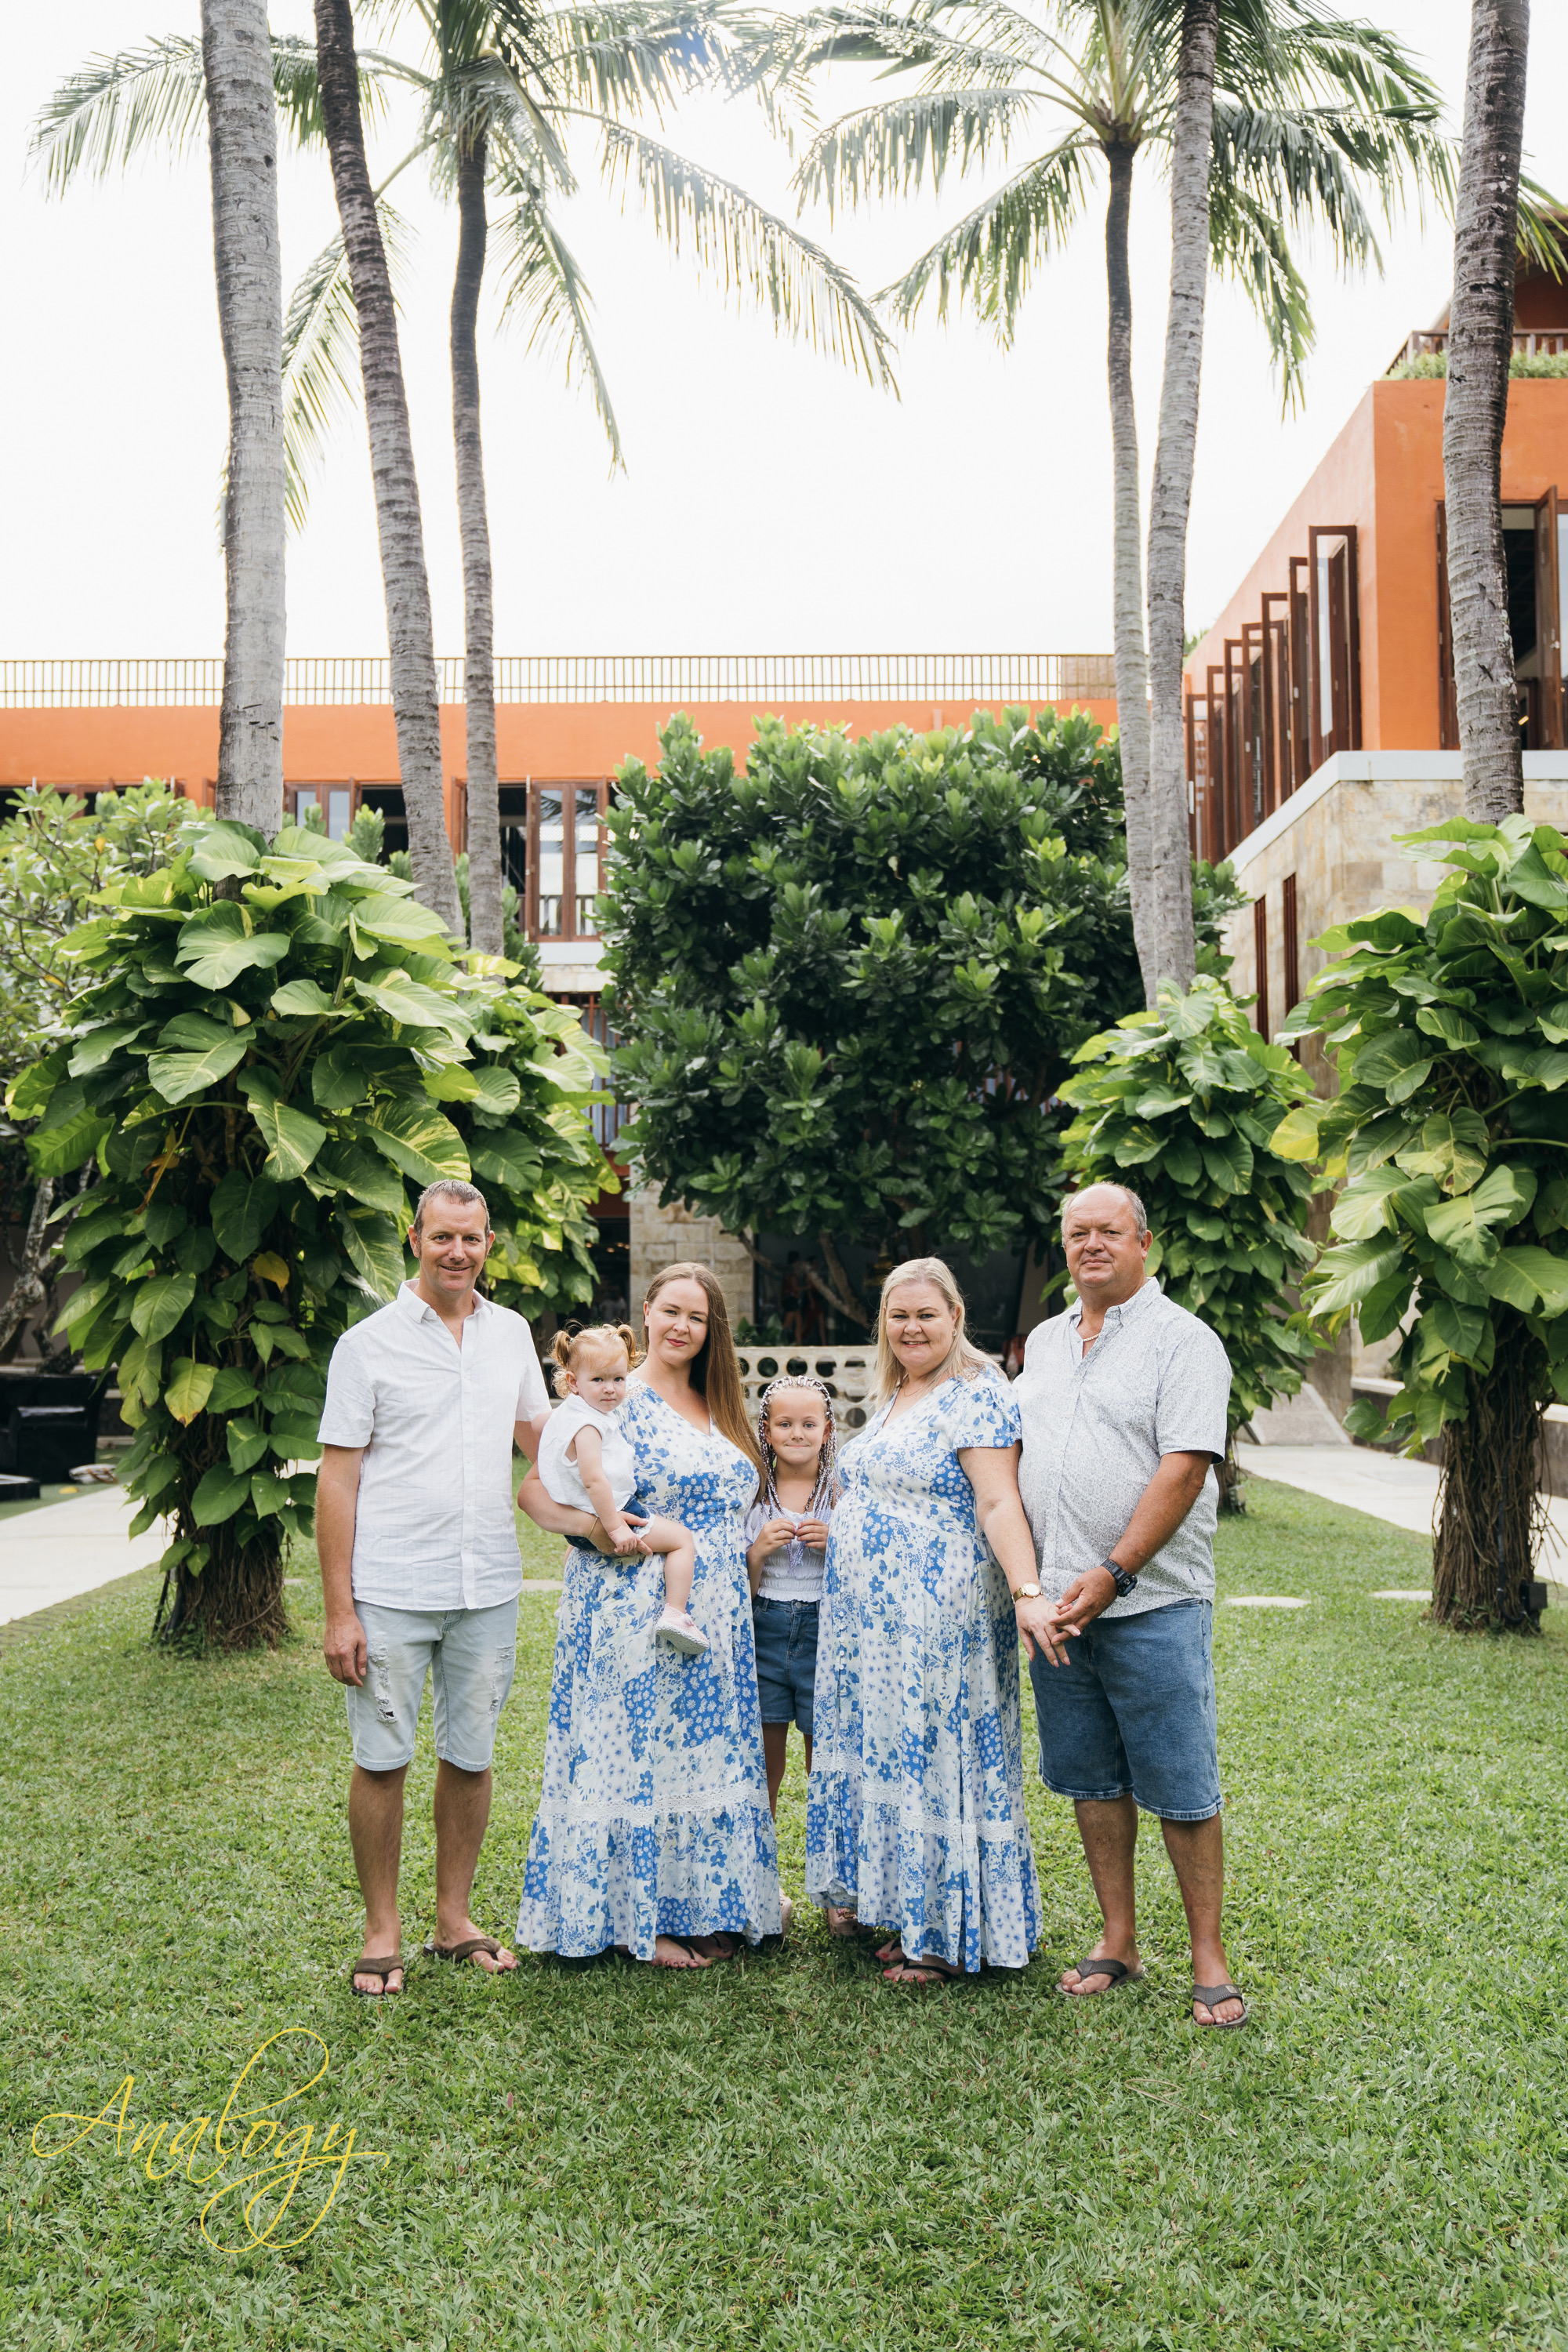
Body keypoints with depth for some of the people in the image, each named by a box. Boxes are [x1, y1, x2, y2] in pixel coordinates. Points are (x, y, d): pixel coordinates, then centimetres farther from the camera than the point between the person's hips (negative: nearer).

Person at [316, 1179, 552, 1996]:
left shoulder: (511, 1334, 9)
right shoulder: (369, 1344, -4)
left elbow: (538, 1437, 22)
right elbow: (338, 1479, -5)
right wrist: (339, 1610, -10)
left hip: (488, 1589, 4)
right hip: (391, 1590, -4)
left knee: (470, 1757, 11)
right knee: (382, 1760, 3)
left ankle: (454, 1918, 26)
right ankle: (382, 1930, 19)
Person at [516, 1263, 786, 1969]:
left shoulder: (720, 1411, 14)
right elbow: (534, 1488, -9)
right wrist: (592, 1527, -23)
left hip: (714, 1615, 7)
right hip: (634, 1613, -7)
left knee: (708, 1749, 10)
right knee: (637, 1751, -1)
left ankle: (702, 1908, 22)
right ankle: (637, 1920, 10)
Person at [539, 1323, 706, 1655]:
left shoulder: (566, 1415, 10)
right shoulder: (586, 1425, -24)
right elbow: (594, 1480, -32)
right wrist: (615, 1528, -29)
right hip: (604, 1517, -10)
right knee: (682, 1539, -7)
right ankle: (674, 1615, -14)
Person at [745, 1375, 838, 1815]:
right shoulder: (751, 1496, 4)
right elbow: (741, 1593, 6)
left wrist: (835, 1544, -13)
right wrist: (758, 1551, -12)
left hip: (825, 1629, -1)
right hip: (764, 1632, 1)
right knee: (764, 1759, 5)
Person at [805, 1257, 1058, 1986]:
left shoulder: (976, 1395, -11)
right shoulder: (890, 1399, 15)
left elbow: (998, 1502, -20)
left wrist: (1026, 1592, -30)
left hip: (940, 1617, -8)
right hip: (871, 1617, 8)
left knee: (935, 1755, -2)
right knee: (880, 1751, 13)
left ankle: (948, 1936, 9)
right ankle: (874, 1894, 26)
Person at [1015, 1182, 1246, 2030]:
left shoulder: (1182, 1339, -6)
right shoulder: (1044, 1341, 14)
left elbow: (1184, 1469, -15)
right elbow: (1021, 1457, 22)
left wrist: (1111, 1573, -20)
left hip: (1154, 1602, -6)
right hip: (1056, 1601, 6)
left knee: (1181, 1790, -1)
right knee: (1092, 1779, 12)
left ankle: (1208, 1956, 12)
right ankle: (1118, 1940, 24)